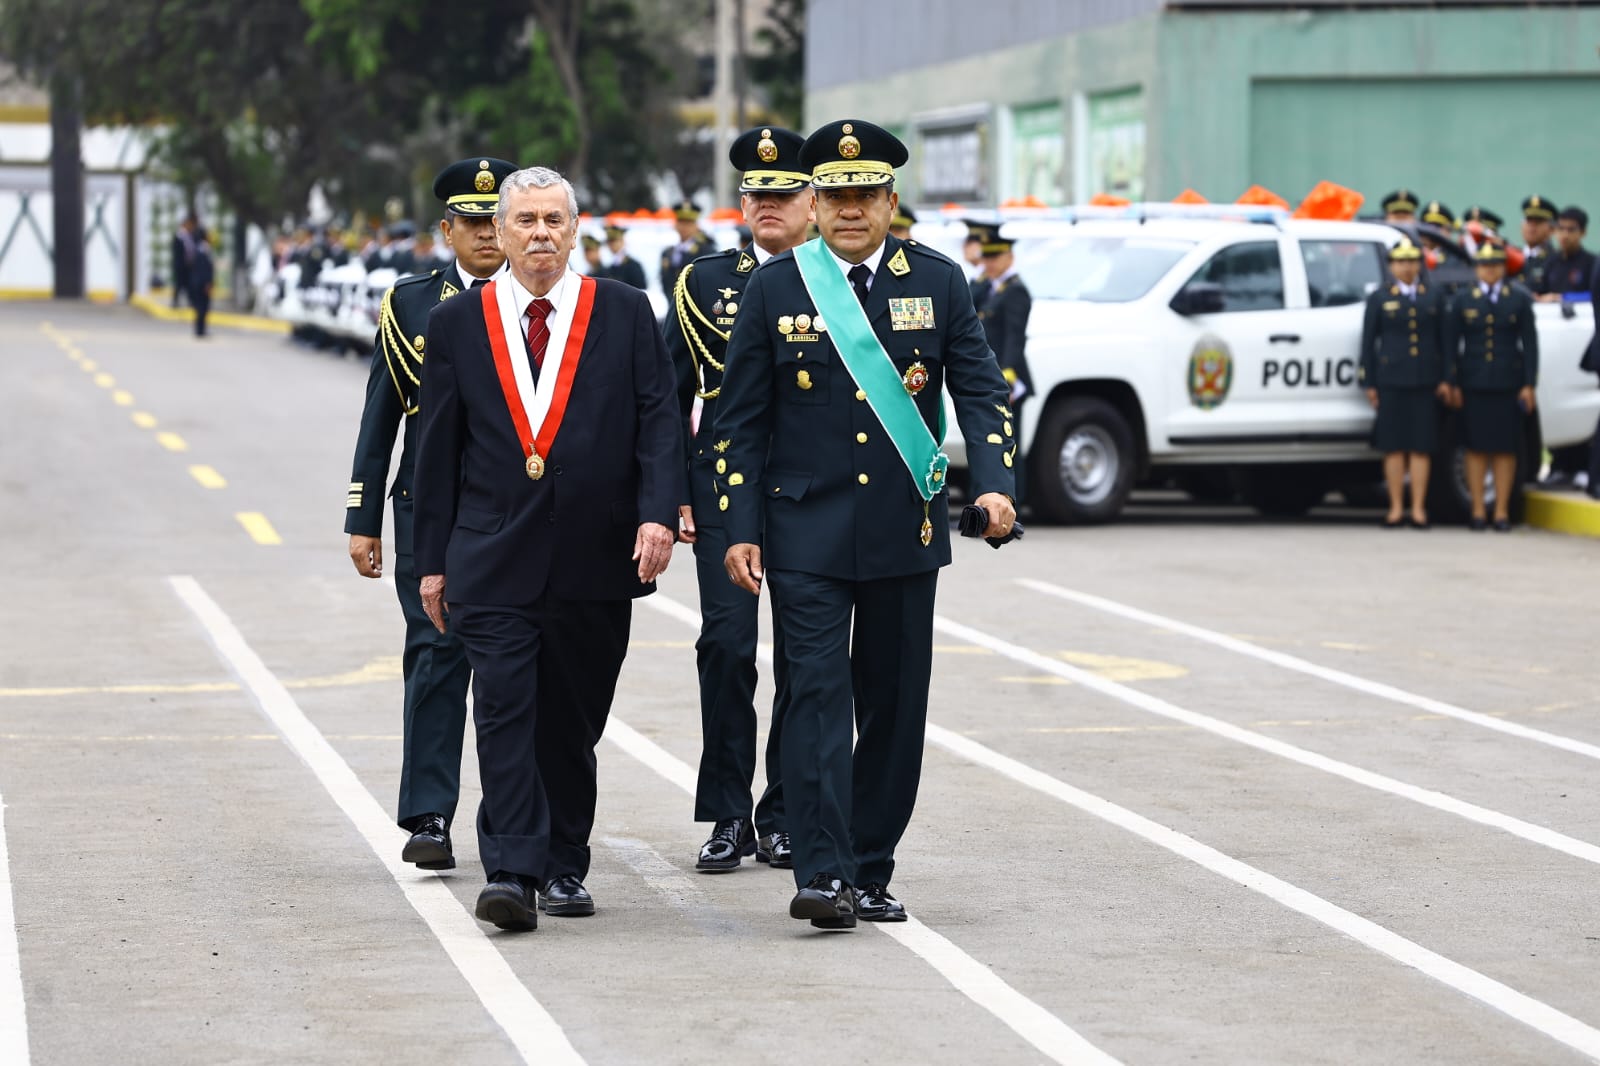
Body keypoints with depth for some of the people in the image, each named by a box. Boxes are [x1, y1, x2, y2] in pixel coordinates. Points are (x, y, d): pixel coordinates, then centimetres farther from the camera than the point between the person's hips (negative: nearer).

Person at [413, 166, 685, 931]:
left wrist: (659, 512, -15)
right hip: (494, 558, 0)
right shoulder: (457, 322, 6)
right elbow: (438, 448, 8)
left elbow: (658, 421, 0)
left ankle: (564, 867, 21)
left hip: (595, 560, 1)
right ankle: (511, 874, -14)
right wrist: (433, 560, 6)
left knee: (573, 720, 8)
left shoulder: (625, 313, 4)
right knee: (504, 711, -10)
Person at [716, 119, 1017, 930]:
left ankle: (871, 874, 15)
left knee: (895, 704, 6)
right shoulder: (774, 288, 2)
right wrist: (742, 529, -3)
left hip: (905, 529, 2)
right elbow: (741, 420, 4)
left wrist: (993, 484, -13)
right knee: (819, 694, -11)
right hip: (807, 532, -2)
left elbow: (980, 391, 4)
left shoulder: (938, 282, 4)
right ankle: (824, 875, -14)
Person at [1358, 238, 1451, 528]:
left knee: (1421, 447, -1)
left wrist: (1444, 379, 2)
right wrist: (1369, 383, 1)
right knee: (1393, 446, -1)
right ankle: (1396, 508, 4)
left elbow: (1443, 340, 10)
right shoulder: (1379, 298, 8)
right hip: (1391, 381, -1)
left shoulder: (1434, 297, 12)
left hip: (1425, 382, 1)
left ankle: (1418, 509, 3)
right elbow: (1368, 342, 6)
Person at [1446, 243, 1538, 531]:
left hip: (1508, 385, 0)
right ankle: (1477, 512, 6)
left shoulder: (1520, 300, 6)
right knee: (1476, 448, 1)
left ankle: (1502, 512, 6)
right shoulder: (1463, 300, 8)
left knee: (1505, 449, 1)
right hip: (1474, 385, 0)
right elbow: (1450, 343, 6)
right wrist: (1452, 383, -1)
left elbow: (1529, 343, 4)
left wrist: (1528, 385, -3)